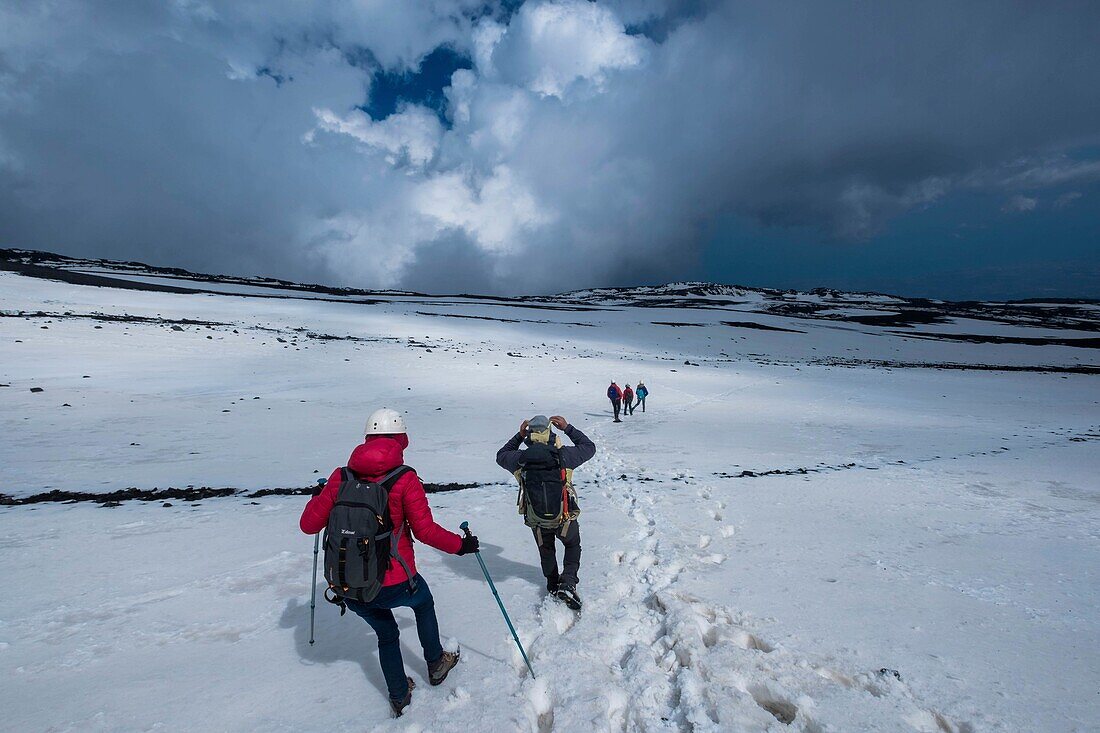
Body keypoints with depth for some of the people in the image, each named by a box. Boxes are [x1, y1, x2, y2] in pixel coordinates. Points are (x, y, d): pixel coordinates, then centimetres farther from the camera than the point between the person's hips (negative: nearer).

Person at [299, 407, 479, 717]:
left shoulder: (341, 477, -3)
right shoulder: (404, 479, -13)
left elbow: (309, 524, 3)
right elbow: (425, 530, -16)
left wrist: (318, 498, 24)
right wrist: (460, 545, -1)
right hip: (393, 584, -3)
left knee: (386, 634, 30)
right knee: (423, 601, 31)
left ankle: (399, 697, 44)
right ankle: (436, 665, 47)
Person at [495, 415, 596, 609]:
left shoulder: (520, 458, -17)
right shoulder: (563, 455, -21)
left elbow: (501, 456, 7)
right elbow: (589, 447, -2)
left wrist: (518, 436, 6)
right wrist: (568, 428, -1)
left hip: (536, 519, 2)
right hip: (565, 517, -1)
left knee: (546, 550, 31)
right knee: (573, 545, 29)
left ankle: (553, 585, 47)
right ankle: (568, 583, 14)